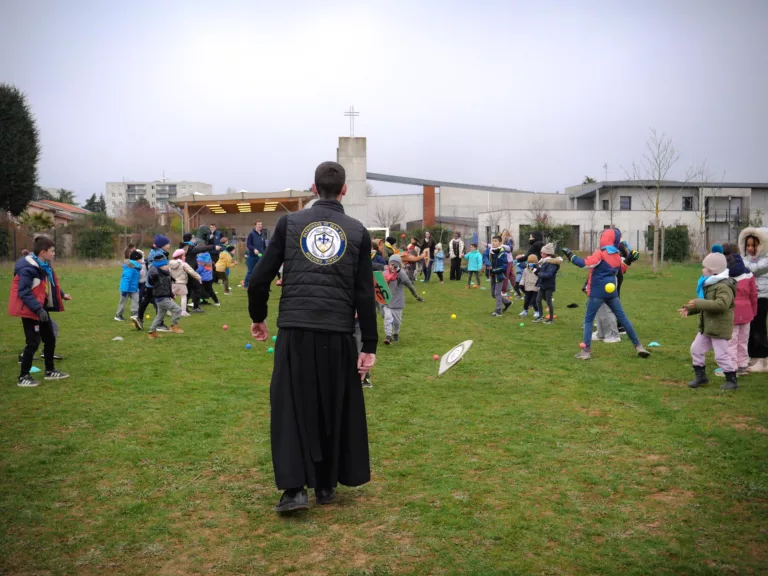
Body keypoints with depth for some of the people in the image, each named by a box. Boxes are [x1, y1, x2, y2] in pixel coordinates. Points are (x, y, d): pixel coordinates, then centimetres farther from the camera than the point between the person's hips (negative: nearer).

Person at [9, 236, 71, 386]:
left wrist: (62, 294, 9)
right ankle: (23, 377, 8)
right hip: (31, 311, -10)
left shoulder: (45, 266, 5)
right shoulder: (28, 268, -23)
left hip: (42, 309, 10)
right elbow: (24, 292, -26)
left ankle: (50, 371, 30)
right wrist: (38, 309, -30)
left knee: (50, 339, 16)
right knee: (33, 343, -5)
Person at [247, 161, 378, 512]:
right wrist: (369, 346, 6)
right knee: (334, 408, 14)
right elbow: (365, 294, 3)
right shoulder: (357, 232, 6)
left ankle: (294, 488, 2)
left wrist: (257, 317, 20)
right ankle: (326, 486, 25)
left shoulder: (289, 223, 5)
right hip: (338, 332, 1)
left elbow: (260, 279, 4)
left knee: (292, 407, 9)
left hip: (295, 329, 0)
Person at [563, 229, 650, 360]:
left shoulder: (601, 253, -11)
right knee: (622, 317, 12)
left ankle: (586, 350, -8)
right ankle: (638, 346, 12)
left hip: (598, 291, -6)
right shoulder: (617, 255, 10)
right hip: (611, 290, 6)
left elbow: (585, 263, -21)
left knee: (588, 319, 2)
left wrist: (570, 255, -14)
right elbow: (622, 269, 26)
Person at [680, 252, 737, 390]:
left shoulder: (724, 286, -20)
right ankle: (700, 376, 26)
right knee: (696, 349, 14)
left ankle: (732, 380, 13)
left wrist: (699, 303, -34)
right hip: (706, 327, 10)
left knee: (721, 355, -3)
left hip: (719, 328, -10)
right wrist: (689, 309, 4)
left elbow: (722, 304, -35)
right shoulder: (709, 284, 12)